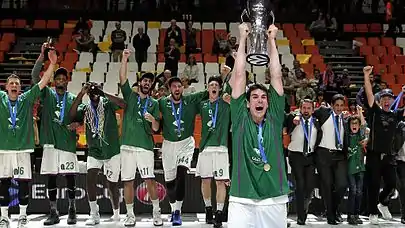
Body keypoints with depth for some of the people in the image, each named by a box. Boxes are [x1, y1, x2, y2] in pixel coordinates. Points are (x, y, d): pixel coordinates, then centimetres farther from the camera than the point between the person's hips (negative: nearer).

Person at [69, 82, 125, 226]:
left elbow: (123, 104, -21)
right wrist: (81, 94, -14)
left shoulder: (107, 104, -2)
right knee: (90, 179, -15)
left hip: (112, 151, -2)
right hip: (94, 151, 3)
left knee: (112, 184, 6)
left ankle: (116, 214, 26)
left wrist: (103, 93, -23)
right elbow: (71, 115, -11)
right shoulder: (85, 109, 7)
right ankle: (94, 215, -4)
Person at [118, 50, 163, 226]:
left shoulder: (154, 103, 12)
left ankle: (156, 212, 9)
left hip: (146, 146, -1)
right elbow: (122, 78, -3)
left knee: (149, 179, -7)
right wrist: (125, 59, -14)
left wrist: (153, 120, -16)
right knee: (127, 181, 3)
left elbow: (156, 129, 6)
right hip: (127, 145, 1)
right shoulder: (130, 95, 12)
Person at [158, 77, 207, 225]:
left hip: (186, 143, -1)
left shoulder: (191, 100, -3)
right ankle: (174, 209, 30)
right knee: (169, 181, 8)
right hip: (168, 144, 2)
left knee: (181, 174, -20)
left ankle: (177, 212, -14)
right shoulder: (163, 103, -2)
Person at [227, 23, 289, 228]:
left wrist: (272, 40, 6)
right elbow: (239, 75, 2)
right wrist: (243, 39, 4)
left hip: (275, 200, 2)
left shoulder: (274, 118, 6)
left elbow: (276, 76, 4)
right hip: (242, 201, -2)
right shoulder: (240, 118, 3)